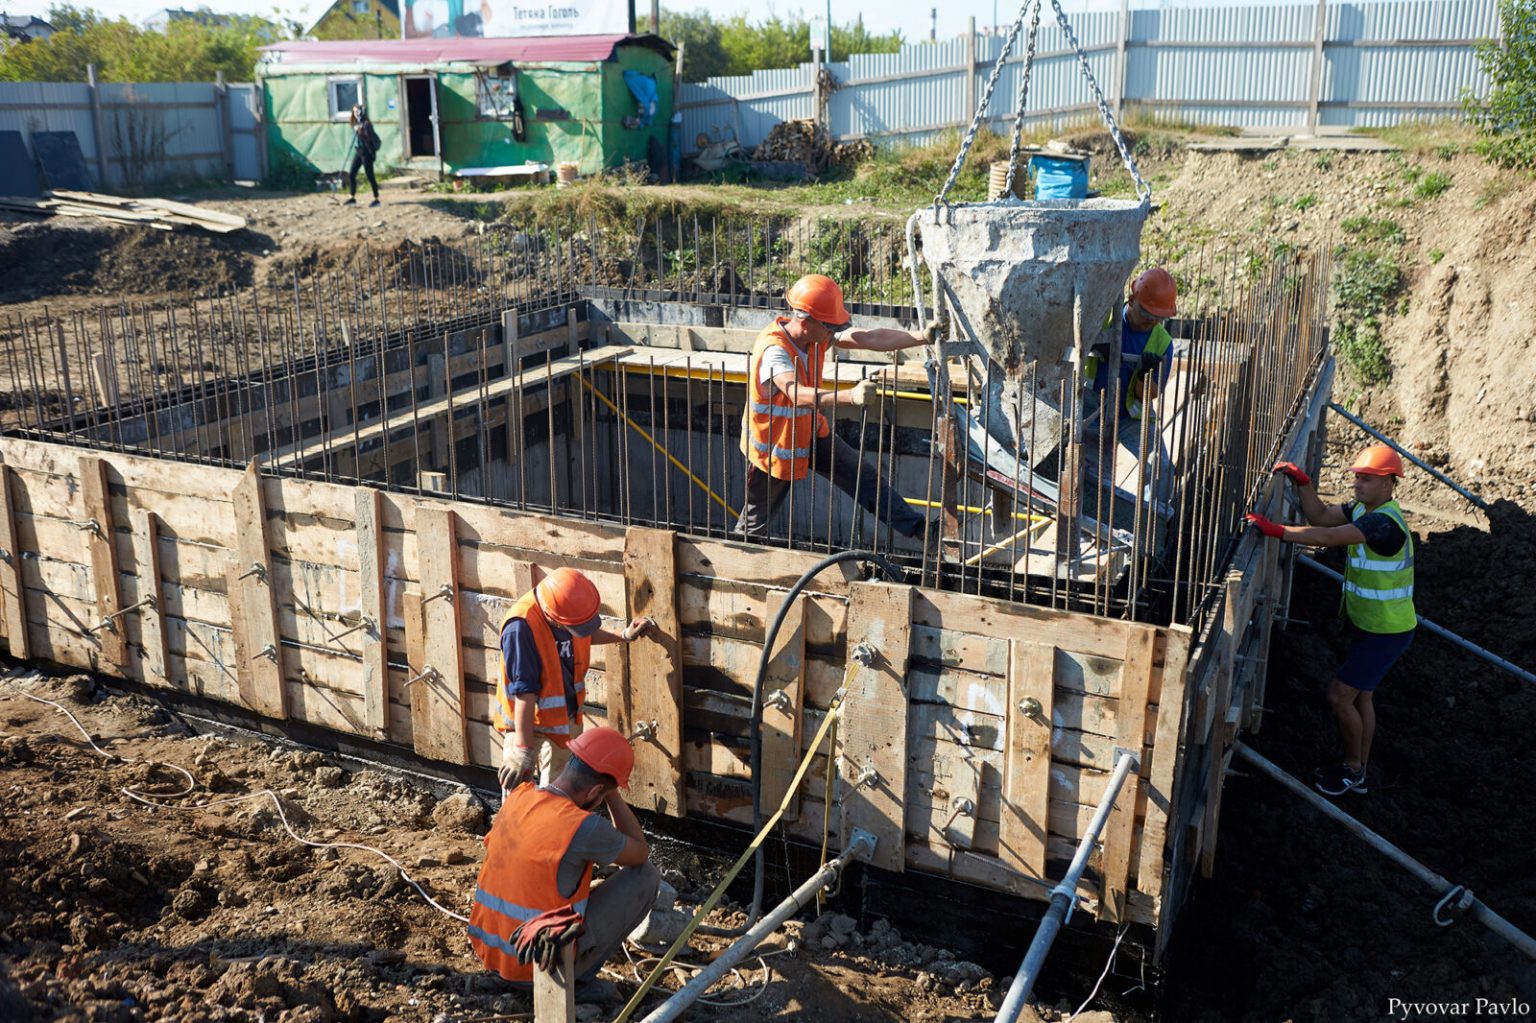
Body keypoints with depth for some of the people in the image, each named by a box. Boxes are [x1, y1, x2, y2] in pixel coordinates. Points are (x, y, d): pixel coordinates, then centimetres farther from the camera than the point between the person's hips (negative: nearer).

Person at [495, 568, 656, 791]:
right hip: (524, 718, -7)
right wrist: (523, 749, -37)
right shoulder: (520, 628, -37)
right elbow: (524, 691, -37)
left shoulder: (572, 609, -16)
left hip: (568, 713, 7)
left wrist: (625, 635, 3)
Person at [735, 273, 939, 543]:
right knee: (756, 518, 9)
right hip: (773, 444, -6)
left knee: (863, 477, 1)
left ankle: (917, 526, 6)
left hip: (811, 432, 6)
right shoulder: (773, 350, -34)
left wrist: (922, 336, -28)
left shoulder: (819, 334, -11)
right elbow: (798, 394, -49)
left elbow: (871, 338, -16)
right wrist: (850, 396, -63)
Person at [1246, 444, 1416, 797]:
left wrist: (1276, 530, -41)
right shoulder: (1364, 510, 3)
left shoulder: (1384, 522, -29)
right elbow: (1321, 516, -1)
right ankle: (1359, 773, 33)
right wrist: (1302, 482, -14)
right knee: (1361, 695, 19)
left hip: (1387, 632, -10)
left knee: (1339, 695, -6)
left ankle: (1353, 770, 14)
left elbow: (1330, 537, -39)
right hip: (1368, 624, 10)